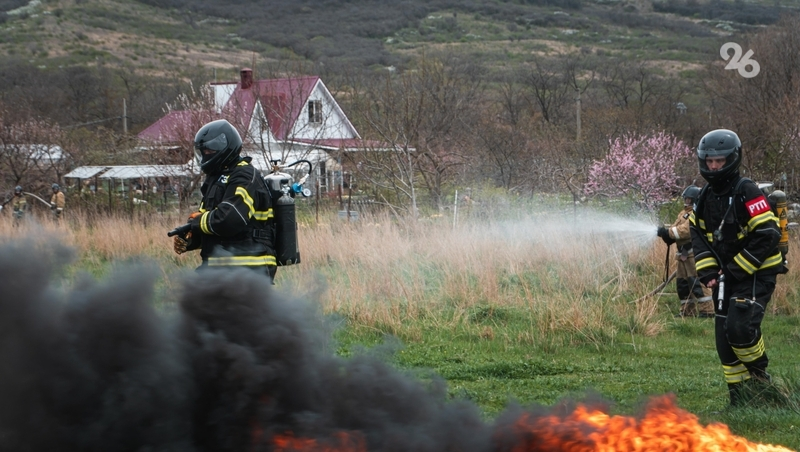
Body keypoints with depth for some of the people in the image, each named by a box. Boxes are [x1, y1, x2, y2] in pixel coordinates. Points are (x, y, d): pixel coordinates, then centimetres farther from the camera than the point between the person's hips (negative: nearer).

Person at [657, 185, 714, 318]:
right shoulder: (684, 213, 21)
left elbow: (686, 230, -22)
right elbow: (675, 228, 14)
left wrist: (668, 232, -20)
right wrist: (666, 229, -8)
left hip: (694, 253, -10)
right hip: (683, 255, 10)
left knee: (697, 282, -15)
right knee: (682, 282, 12)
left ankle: (707, 310, -14)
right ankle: (688, 310, 20)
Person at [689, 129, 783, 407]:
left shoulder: (746, 192, -16)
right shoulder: (706, 196, 7)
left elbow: (768, 236, -20)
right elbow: (699, 235, 14)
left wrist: (736, 269, -18)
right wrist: (707, 271, -1)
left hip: (756, 274, -8)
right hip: (725, 277, 8)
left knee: (740, 328, -24)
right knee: (725, 341, 6)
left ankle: (759, 377, 2)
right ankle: (740, 401, 15)